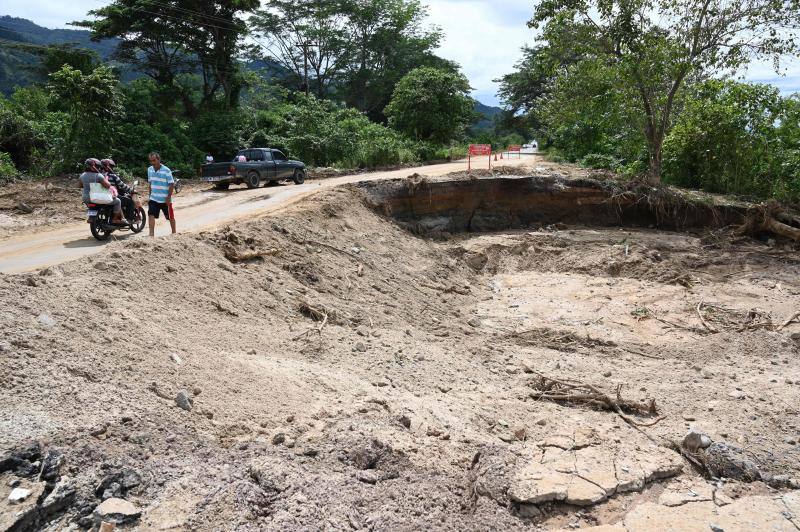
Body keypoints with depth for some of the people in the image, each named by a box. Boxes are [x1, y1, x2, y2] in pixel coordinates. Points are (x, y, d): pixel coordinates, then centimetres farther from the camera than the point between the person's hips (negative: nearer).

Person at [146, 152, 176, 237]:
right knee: (151, 215, -10)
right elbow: (151, 183, 15)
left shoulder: (166, 171, -14)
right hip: (153, 199, 4)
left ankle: (174, 232, 25)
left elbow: (171, 184, -13)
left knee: (170, 217, 8)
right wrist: (150, 194, 13)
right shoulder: (150, 170, 4)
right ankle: (151, 234, -9)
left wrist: (169, 197, -17)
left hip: (165, 200, -4)